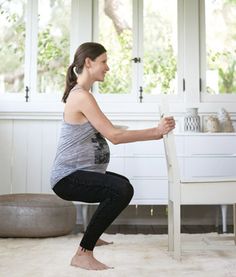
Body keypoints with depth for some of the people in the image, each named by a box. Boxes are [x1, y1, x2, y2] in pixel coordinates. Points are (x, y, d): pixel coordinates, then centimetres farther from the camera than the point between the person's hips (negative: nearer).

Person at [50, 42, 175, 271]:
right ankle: (83, 254, -21)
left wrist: (156, 132, 7)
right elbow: (114, 136, -22)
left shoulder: (82, 94, 15)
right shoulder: (81, 96, -18)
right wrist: (156, 131, -17)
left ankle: (91, 235, 44)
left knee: (121, 184, 31)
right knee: (122, 190, -31)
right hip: (68, 178, -11)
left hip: (78, 173, 11)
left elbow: (109, 133, 12)